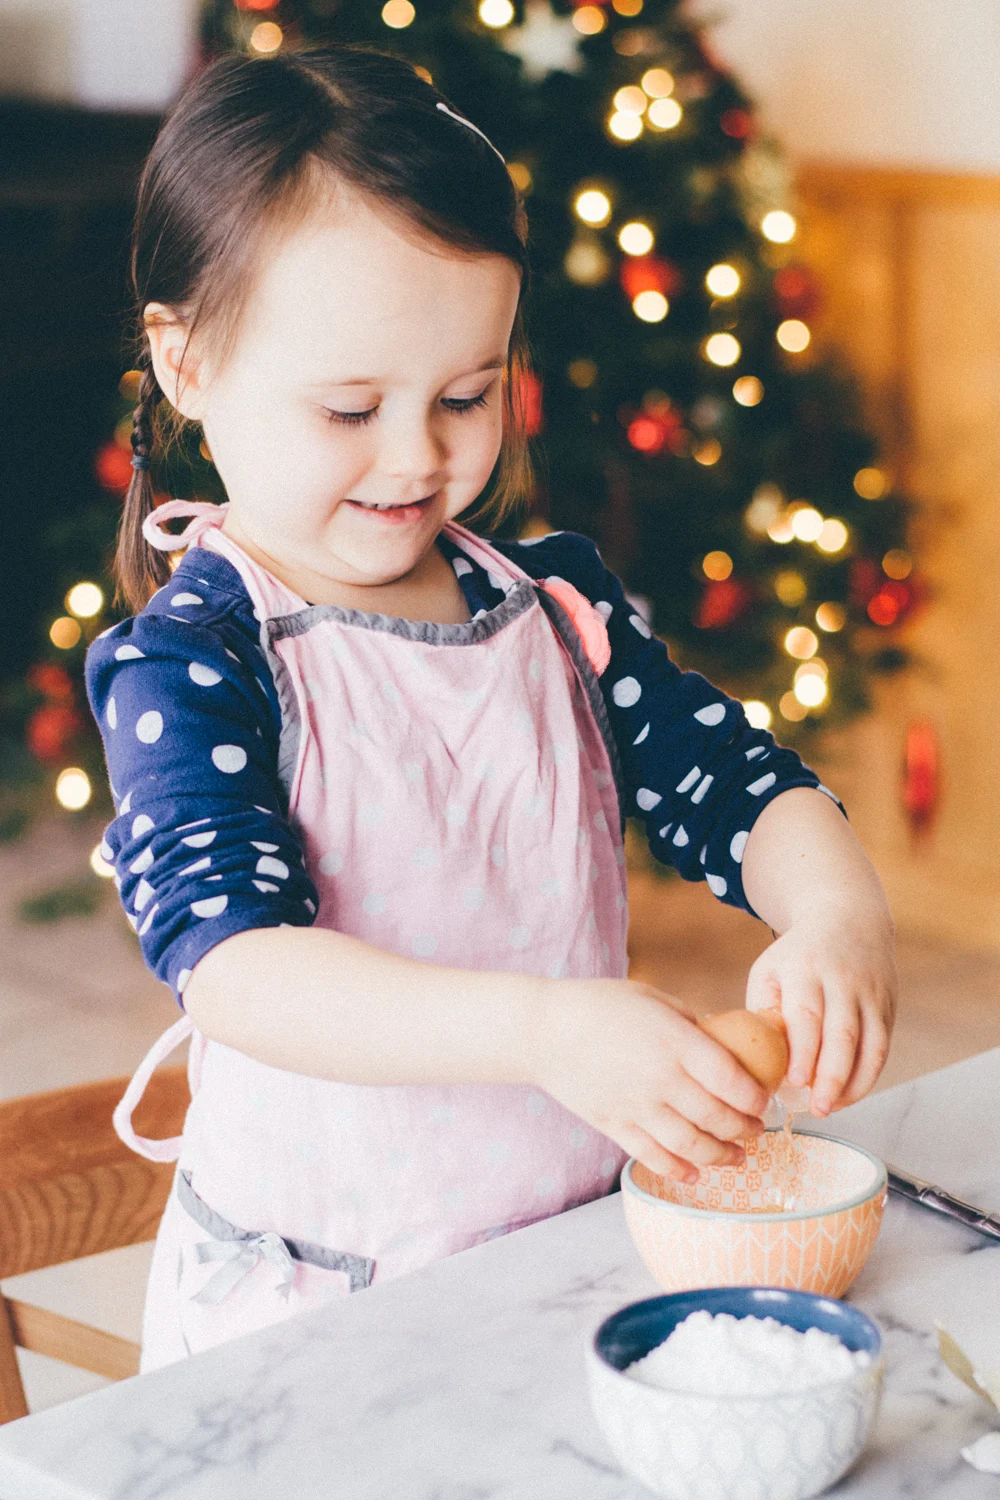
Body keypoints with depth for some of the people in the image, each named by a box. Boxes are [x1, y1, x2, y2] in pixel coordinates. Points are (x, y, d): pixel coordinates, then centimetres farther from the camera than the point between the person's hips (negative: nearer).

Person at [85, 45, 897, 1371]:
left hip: (583, 1243, 4)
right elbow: (229, 956, -22)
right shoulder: (184, 661, -9)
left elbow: (739, 789, 7)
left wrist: (839, 919, -17)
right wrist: (543, 1029, -35)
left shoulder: (560, 608, 7)